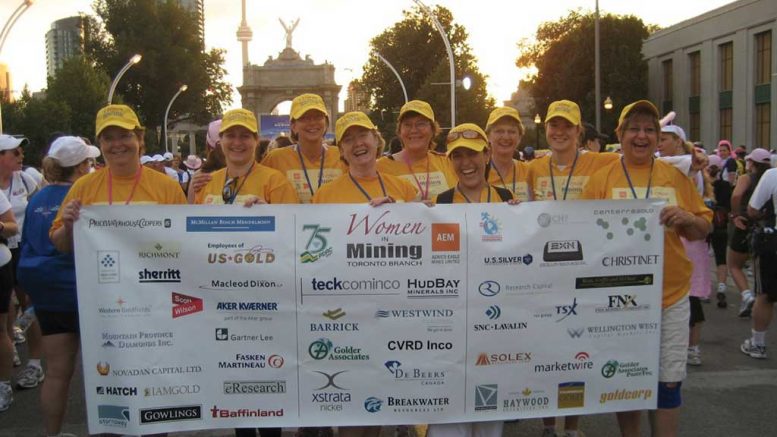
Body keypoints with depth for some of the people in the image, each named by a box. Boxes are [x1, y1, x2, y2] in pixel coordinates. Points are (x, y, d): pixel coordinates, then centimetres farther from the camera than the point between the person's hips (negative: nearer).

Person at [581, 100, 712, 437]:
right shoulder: (601, 179, 0)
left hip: (671, 296, 1)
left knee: (668, 383, 4)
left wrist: (687, 219, -11)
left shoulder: (676, 177, 5)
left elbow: (702, 230, 8)